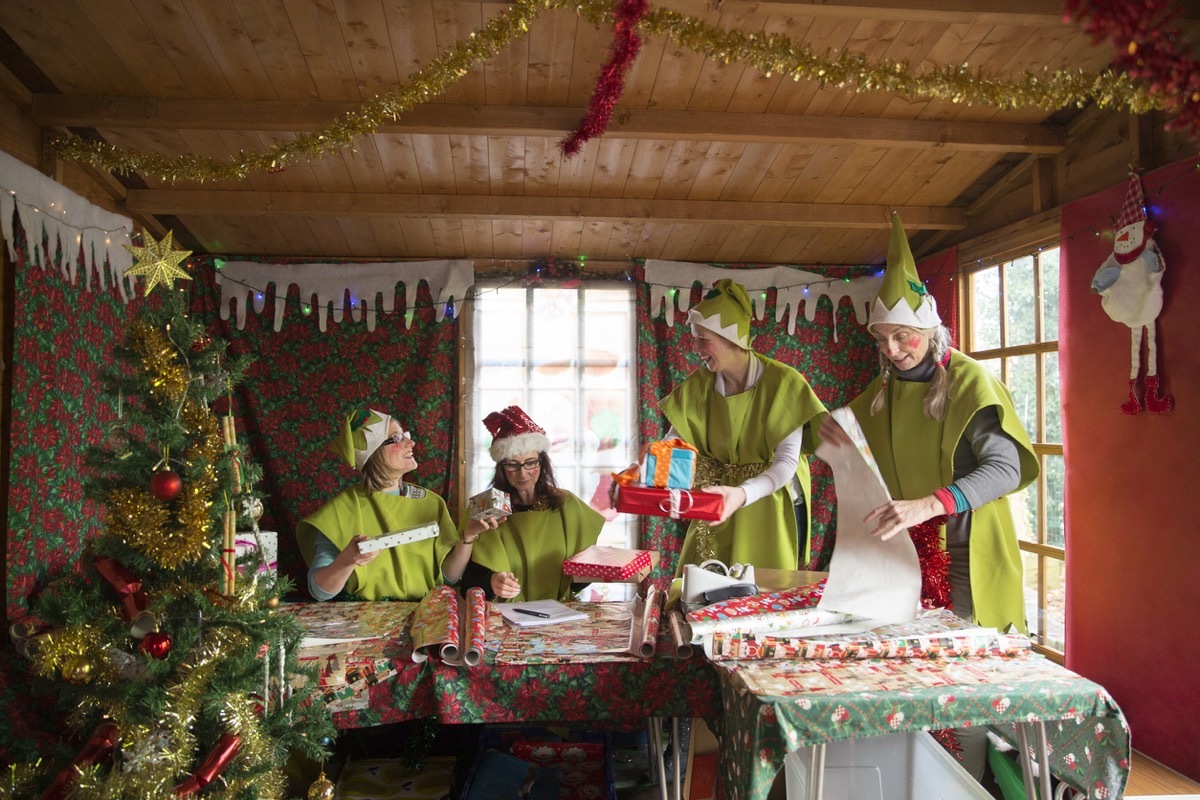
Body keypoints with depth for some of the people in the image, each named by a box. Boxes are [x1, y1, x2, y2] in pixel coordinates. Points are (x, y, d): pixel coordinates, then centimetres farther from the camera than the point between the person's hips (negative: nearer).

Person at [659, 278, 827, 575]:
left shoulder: (783, 382, -17)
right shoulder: (697, 387, -4)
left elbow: (787, 463, -23)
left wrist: (743, 493, -41)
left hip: (771, 507, -3)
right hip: (718, 507, 3)